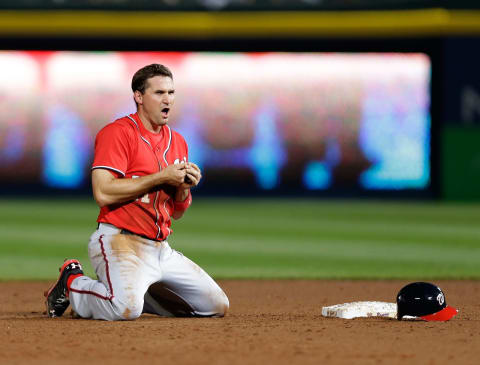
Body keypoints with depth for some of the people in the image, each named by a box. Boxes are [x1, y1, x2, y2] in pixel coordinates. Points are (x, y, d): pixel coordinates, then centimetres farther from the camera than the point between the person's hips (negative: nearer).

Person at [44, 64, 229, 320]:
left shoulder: (177, 142, 16)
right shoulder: (117, 133, -8)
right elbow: (103, 193, -21)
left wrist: (184, 187, -3)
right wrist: (161, 177, -16)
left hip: (161, 249, 8)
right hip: (119, 241, -8)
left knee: (218, 306, 6)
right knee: (127, 309, -34)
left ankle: (135, 291, 17)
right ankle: (72, 284, -1)